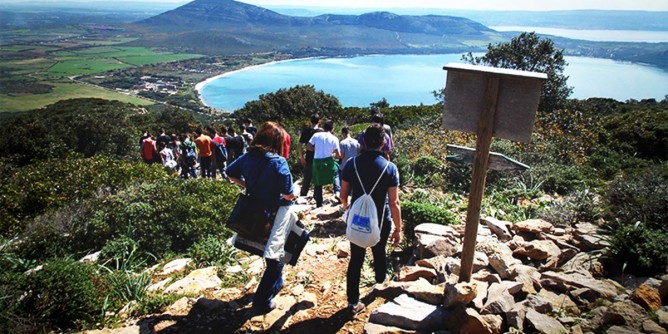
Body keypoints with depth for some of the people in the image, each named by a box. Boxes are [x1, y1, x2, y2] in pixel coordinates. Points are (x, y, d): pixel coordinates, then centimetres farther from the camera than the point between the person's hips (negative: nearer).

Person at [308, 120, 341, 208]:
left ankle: (319, 203, 16)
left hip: (317, 162, 2)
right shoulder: (334, 138, -4)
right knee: (336, 171, 27)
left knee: (318, 183, 13)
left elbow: (308, 147, -2)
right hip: (328, 162, -1)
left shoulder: (316, 135, 0)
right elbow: (339, 155, -6)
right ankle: (337, 192, 10)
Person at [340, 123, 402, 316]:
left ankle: (353, 302, 15)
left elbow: (343, 194, -1)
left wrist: (346, 206, 21)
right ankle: (380, 284, 50)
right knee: (379, 254, 24)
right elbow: (394, 203, -16)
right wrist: (398, 229, -6)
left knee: (356, 259, 10)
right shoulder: (390, 168, -16)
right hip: (381, 221, 0)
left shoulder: (352, 164, -10)